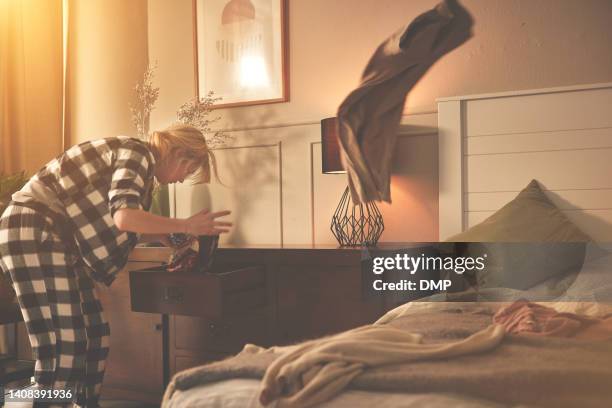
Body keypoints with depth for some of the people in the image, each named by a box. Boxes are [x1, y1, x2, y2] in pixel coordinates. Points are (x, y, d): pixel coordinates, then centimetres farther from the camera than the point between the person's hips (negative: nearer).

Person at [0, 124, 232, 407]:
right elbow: (124, 218, -26)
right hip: (32, 233, -10)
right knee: (63, 348, -13)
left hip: (58, 237, 10)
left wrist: (170, 237, 25)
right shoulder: (138, 153, -10)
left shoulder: (139, 162, 19)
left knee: (94, 335, 10)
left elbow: (121, 225, 26)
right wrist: (186, 226, -16)